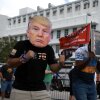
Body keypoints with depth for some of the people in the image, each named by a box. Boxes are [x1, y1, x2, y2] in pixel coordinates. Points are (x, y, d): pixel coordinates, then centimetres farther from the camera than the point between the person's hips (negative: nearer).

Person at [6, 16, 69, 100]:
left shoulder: (49, 49, -4)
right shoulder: (21, 45, -11)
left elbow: (54, 69, 1)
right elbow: (9, 63, -9)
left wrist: (61, 63, -21)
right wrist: (23, 58, -26)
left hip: (40, 89, 2)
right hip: (20, 89, -2)